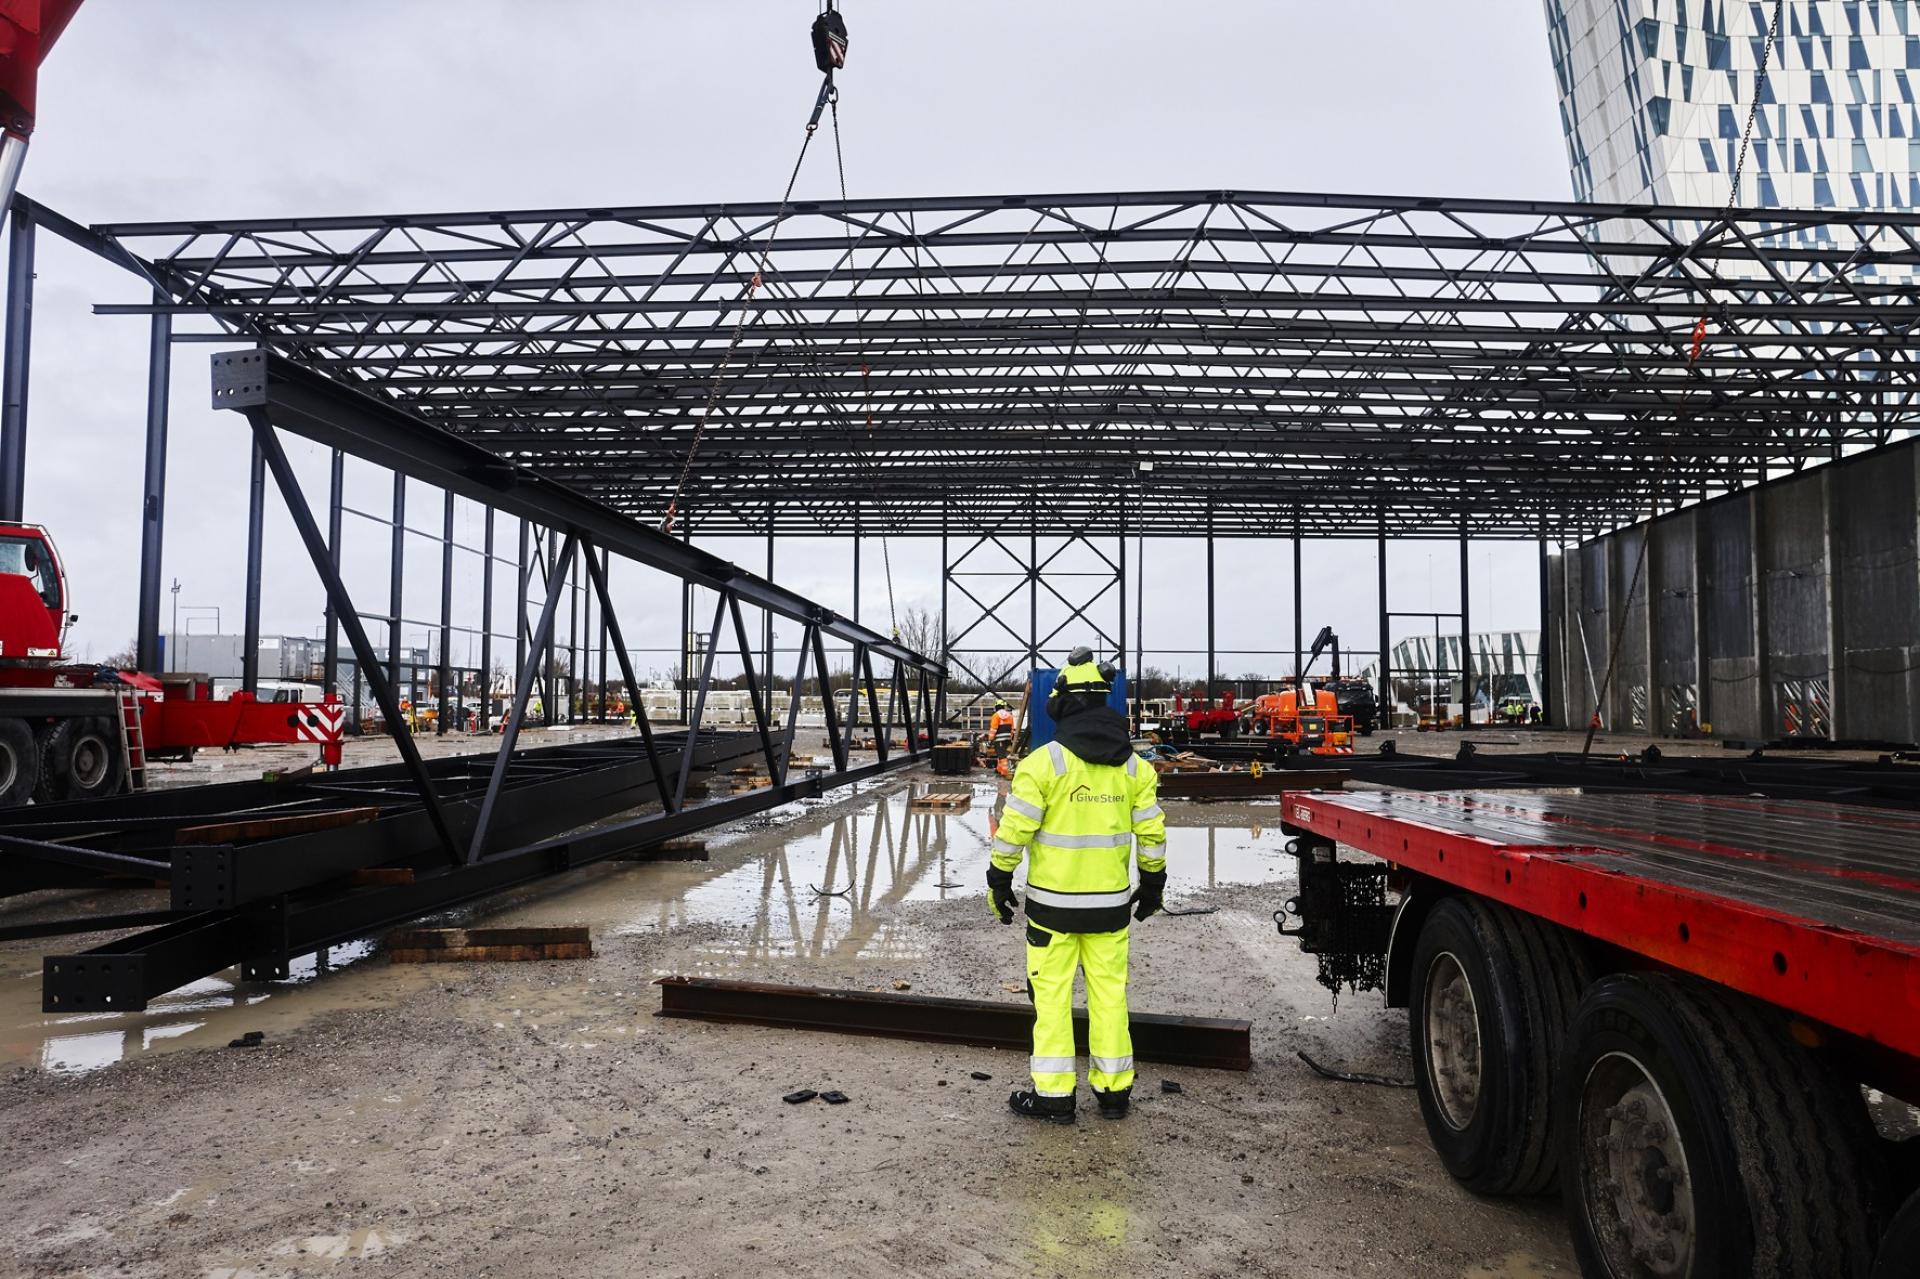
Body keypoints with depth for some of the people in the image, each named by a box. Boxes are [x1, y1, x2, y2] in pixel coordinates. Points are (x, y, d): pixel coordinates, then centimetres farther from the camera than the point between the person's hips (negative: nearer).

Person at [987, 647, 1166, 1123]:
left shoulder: (1044, 762, -12)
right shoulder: (1133, 766, 1)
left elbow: (1015, 829, -12)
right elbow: (1151, 832, 5)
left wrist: (998, 879, 0)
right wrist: (1153, 882, 18)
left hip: (1052, 901, -4)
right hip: (1111, 903, 4)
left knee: (1052, 993, 5)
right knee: (1109, 992, 13)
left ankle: (1054, 1095, 10)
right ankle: (1113, 1091, 21)